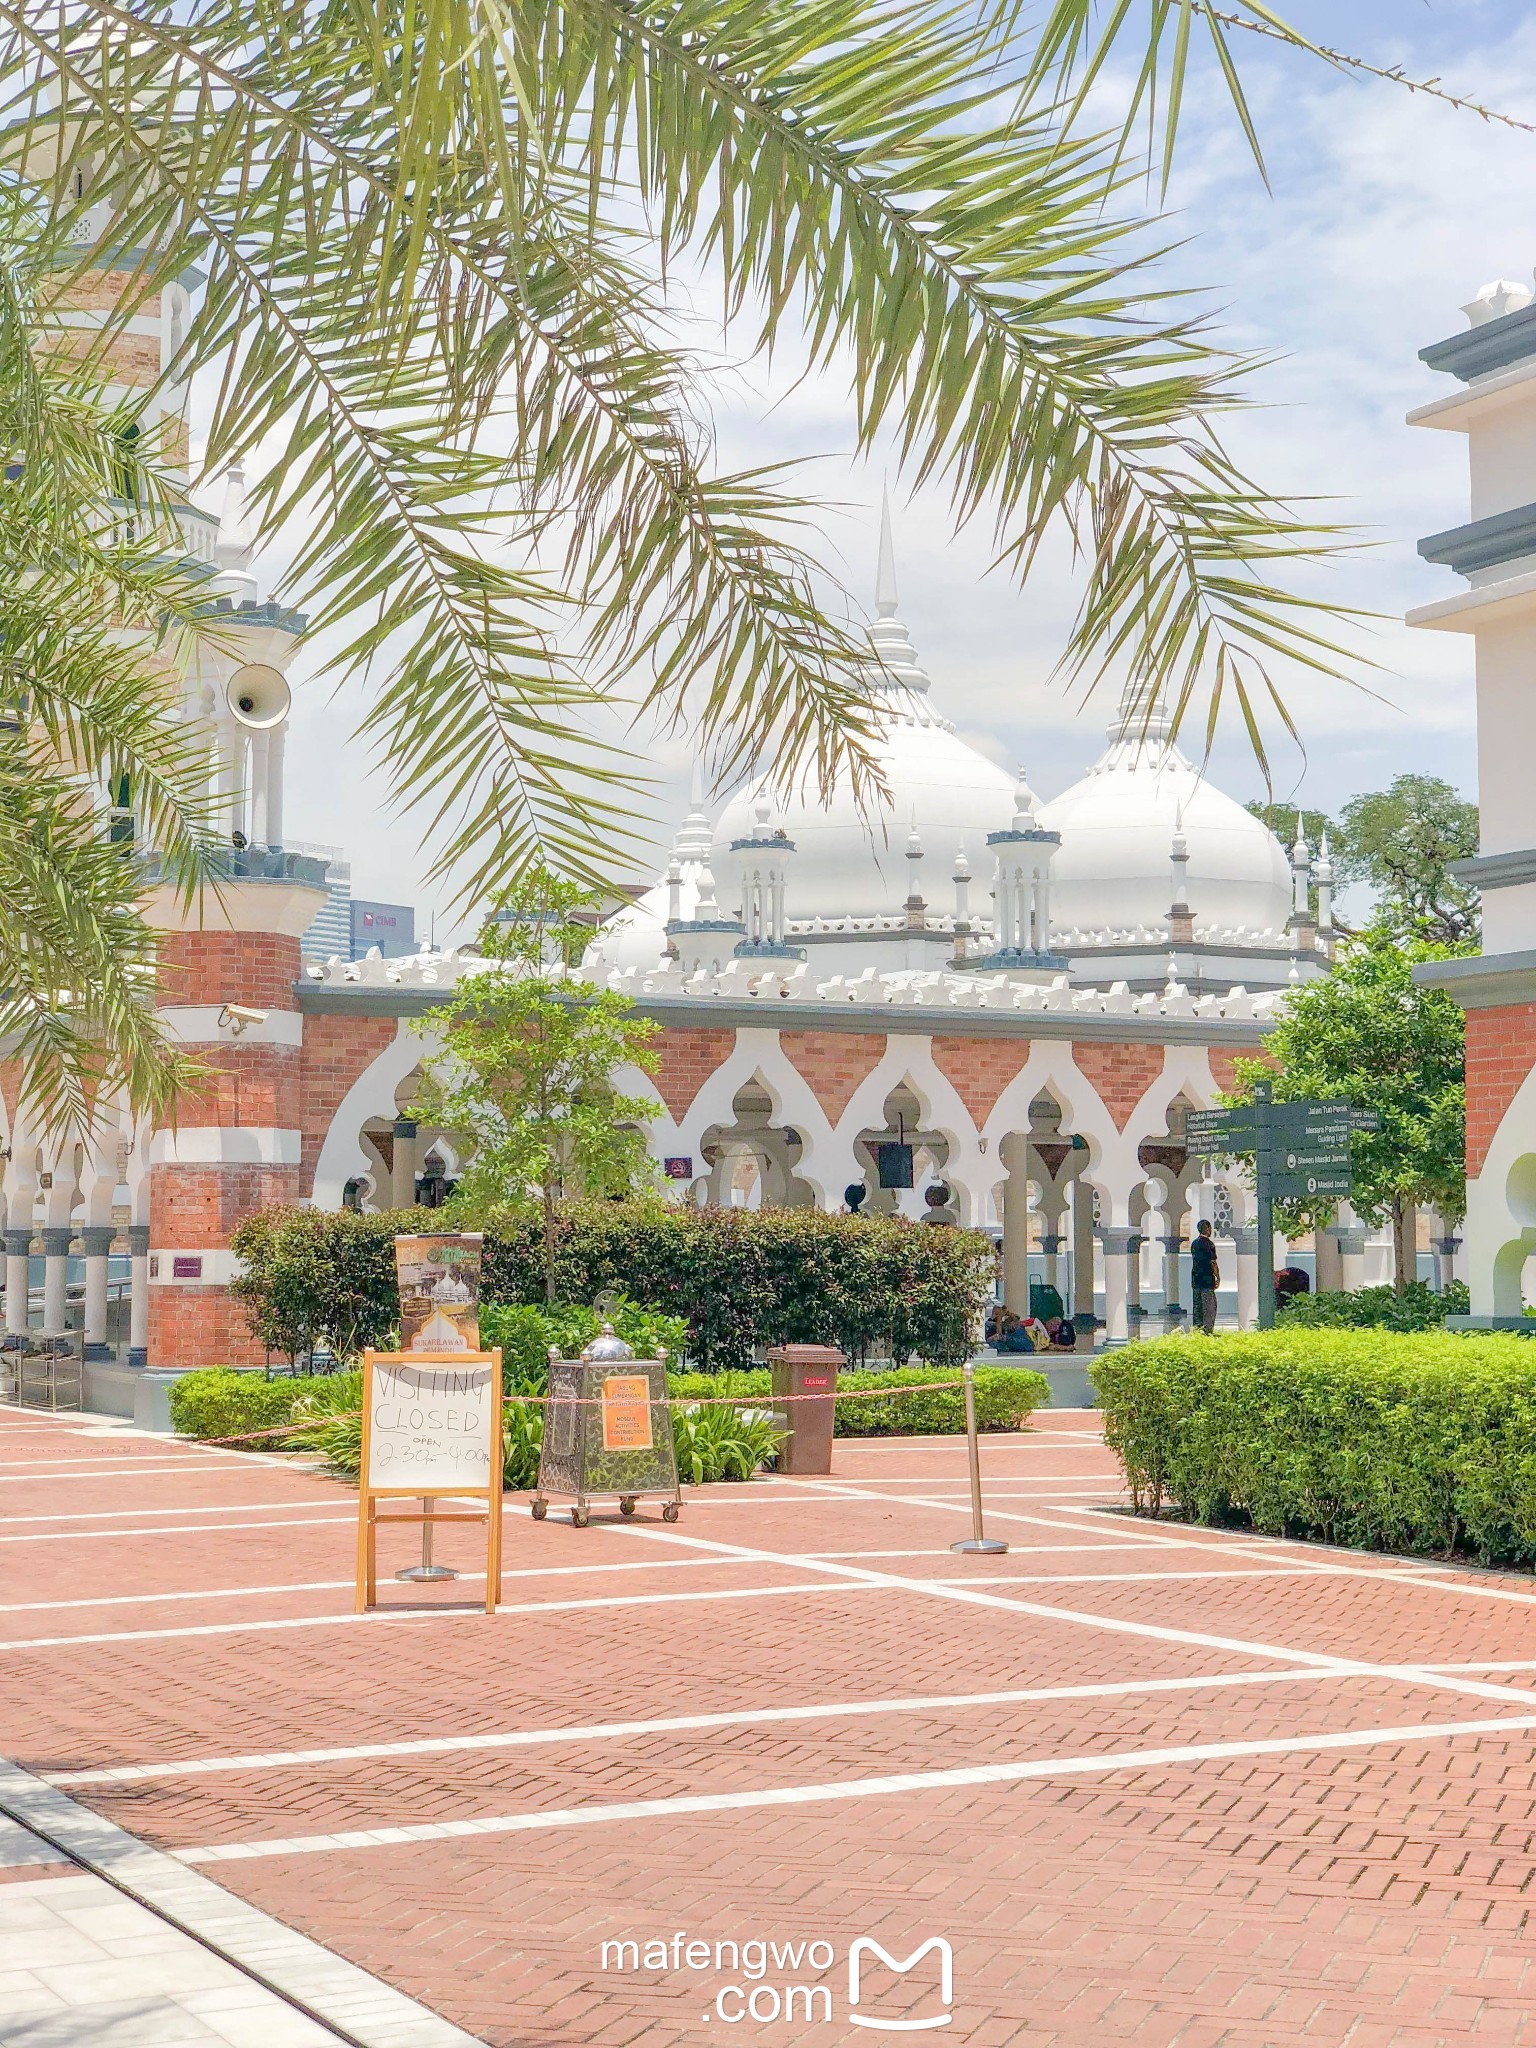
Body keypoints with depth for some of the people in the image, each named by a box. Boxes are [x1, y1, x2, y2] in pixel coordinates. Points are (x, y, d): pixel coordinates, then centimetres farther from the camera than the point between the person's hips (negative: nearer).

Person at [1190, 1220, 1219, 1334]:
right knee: (1210, 1305, -3)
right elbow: (1213, 1262, -13)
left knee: (1197, 1305, 10)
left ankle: (1196, 1328, 10)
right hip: (1207, 1278, -7)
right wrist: (1218, 1278, -5)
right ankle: (1207, 1329, -7)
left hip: (1195, 1278, 7)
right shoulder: (1208, 1244, -12)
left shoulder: (1194, 1243, 11)